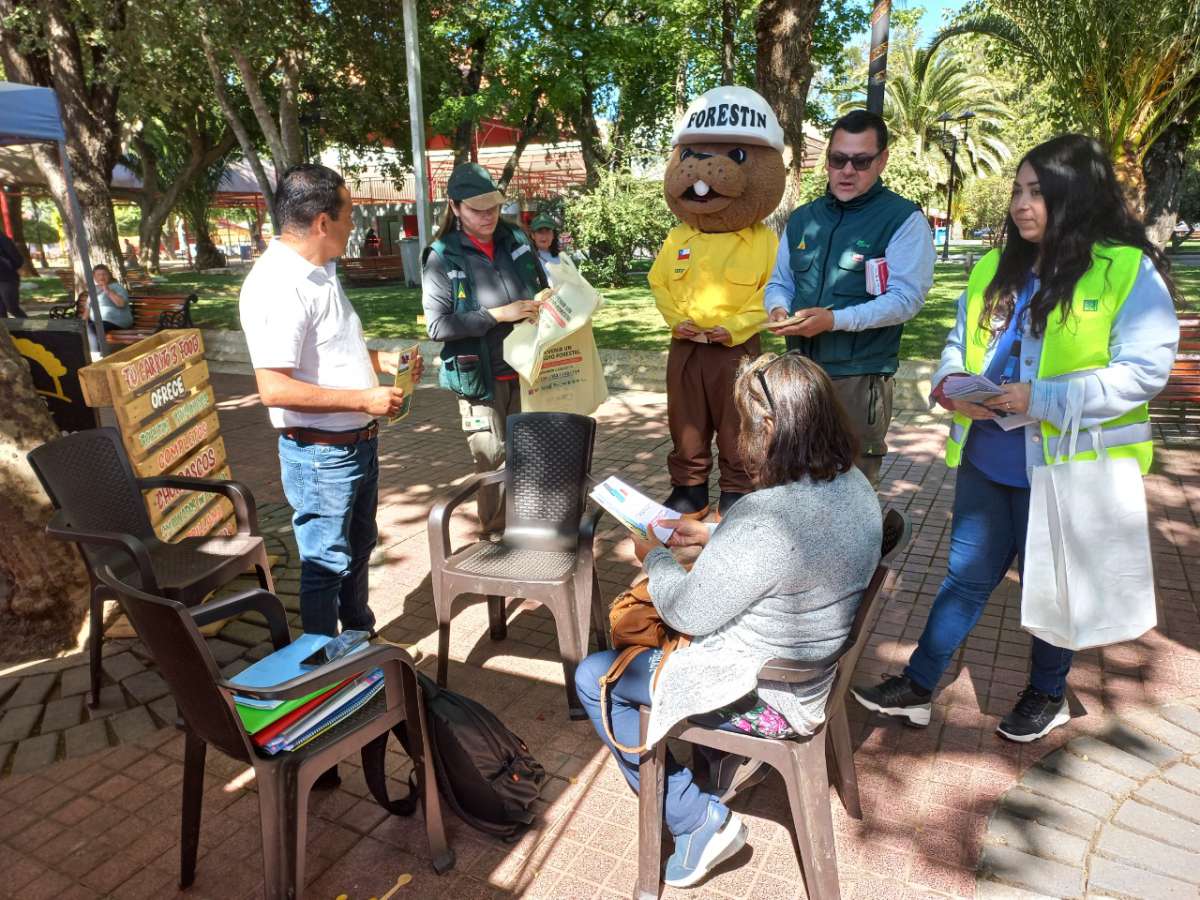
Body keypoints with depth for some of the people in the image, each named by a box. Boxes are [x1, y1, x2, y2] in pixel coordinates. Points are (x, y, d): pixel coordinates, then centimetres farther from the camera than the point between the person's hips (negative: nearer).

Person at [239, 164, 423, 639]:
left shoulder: (319, 271, 8)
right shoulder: (277, 285, -23)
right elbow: (274, 389, -28)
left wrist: (382, 359, 7)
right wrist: (364, 399, -25)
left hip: (358, 441, 10)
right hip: (321, 453, -10)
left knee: (358, 548, 23)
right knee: (326, 564, 5)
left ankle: (360, 640, 44)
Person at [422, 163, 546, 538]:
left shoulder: (516, 240, 5)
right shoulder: (442, 257, -6)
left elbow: (544, 291, 19)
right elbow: (437, 325, -13)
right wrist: (498, 315, -18)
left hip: (528, 371, 4)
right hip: (481, 379, -3)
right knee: (493, 463, 5)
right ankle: (496, 538, 23)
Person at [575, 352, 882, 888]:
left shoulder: (766, 518, -34)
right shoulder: (853, 483, -6)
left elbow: (688, 612, -22)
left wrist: (654, 555, -4)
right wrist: (710, 536, 7)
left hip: (763, 696, -9)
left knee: (593, 678, 6)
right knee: (642, 624, 28)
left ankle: (698, 820, 9)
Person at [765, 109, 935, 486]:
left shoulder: (904, 219, -6)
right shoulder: (802, 219, 13)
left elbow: (906, 298, -14)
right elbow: (779, 282, 19)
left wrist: (835, 320, -24)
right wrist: (778, 310, -5)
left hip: (860, 378, -5)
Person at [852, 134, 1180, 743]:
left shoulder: (1130, 271, -9)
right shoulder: (995, 269, 9)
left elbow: (1143, 370, -16)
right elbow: (959, 343, 16)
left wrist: (1041, 399, -24)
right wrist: (949, 383, -6)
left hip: (1064, 465, -4)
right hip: (985, 459, 4)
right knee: (967, 576, 13)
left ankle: (1048, 694, 38)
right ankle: (917, 687, 24)